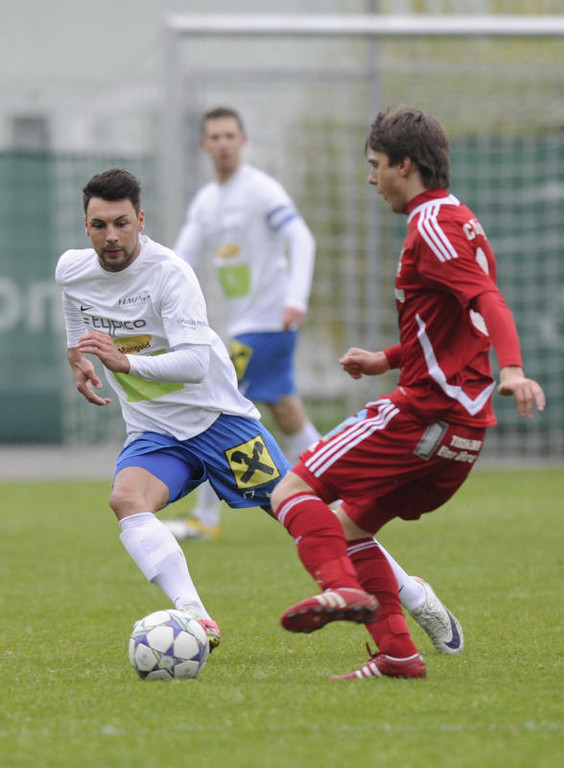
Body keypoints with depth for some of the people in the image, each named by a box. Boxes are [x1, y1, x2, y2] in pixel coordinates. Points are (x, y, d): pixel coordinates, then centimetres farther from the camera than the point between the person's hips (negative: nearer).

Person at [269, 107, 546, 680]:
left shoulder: (432, 226, -11)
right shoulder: (457, 219, 21)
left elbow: (487, 299, -26)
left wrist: (512, 368, -41)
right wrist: (386, 360, 28)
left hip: (424, 412, -10)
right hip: (464, 423, 10)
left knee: (292, 492, -10)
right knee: (351, 526, 18)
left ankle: (343, 589, -31)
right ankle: (396, 653, 8)